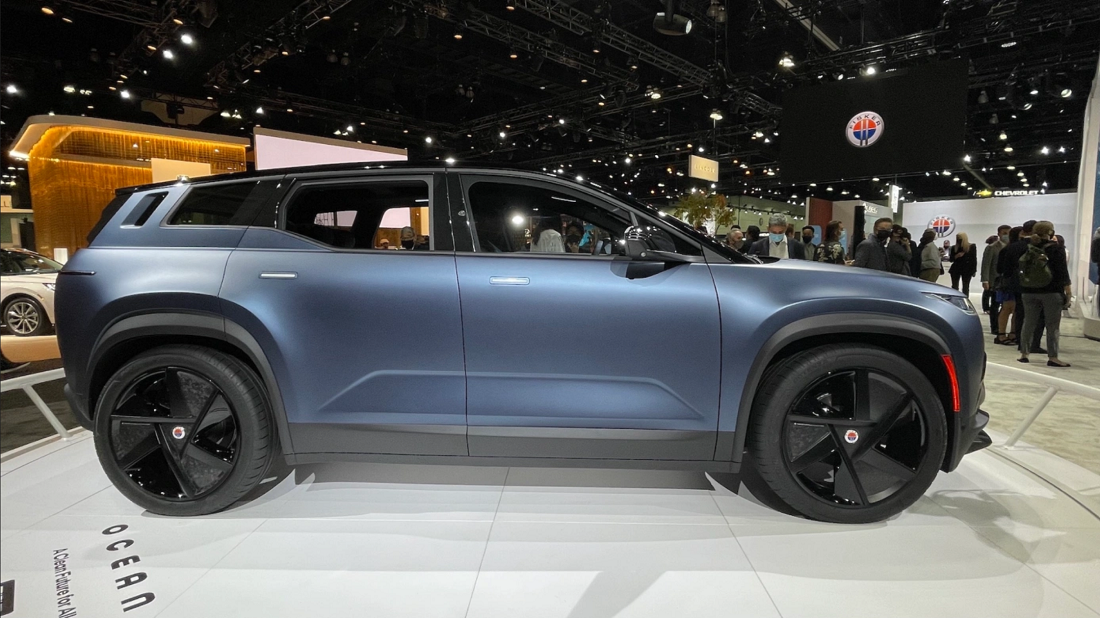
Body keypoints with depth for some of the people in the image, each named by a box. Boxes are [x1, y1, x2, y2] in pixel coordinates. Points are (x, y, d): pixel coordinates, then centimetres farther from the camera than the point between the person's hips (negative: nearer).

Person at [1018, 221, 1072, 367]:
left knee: (1029, 323, 10)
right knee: (1052, 325, 0)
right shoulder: (1057, 248, -6)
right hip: (1051, 292, -4)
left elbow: (1022, 270, 11)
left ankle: (1024, 353, 12)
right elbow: (1063, 271, -8)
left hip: (1029, 292, 4)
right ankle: (1052, 357, -2)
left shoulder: (1029, 249, 6)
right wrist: (1068, 291, -5)